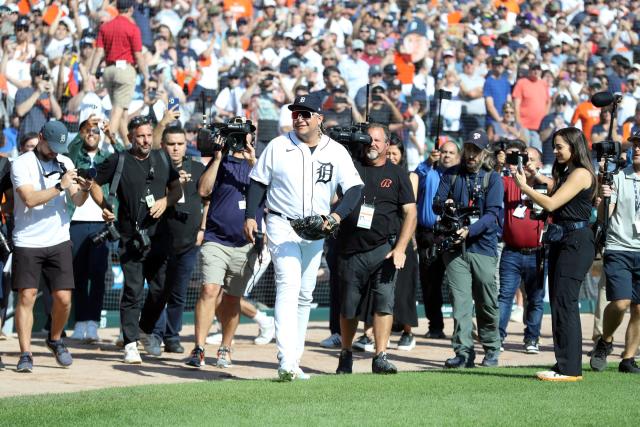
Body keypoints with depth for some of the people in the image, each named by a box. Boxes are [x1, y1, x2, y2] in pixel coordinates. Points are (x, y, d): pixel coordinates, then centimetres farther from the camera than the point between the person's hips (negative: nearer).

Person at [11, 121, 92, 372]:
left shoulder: (65, 163, 9)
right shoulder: (22, 164, -6)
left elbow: (77, 201, 4)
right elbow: (30, 199, -18)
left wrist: (83, 190, -17)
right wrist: (61, 186, -23)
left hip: (58, 241, 4)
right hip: (27, 243, -4)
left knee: (63, 297, -2)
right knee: (27, 296, -7)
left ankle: (55, 340, 24)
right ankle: (25, 354, -1)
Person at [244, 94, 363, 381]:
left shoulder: (336, 151, 0)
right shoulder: (278, 147, -2)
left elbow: (354, 188, -6)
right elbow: (259, 182, 4)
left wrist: (337, 215, -22)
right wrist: (250, 216, -6)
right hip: (282, 225, -4)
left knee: (305, 294, 10)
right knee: (288, 287, -19)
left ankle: (293, 361, 20)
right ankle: (286, 362, -28)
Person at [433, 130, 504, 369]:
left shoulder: (493, 179, 3)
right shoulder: (451, 175, 12)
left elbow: (493, 214, -8)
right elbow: (436, 204, 7)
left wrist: (470, 230, -23)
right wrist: (444, 204, -18)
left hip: (483, 247, -1)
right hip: (455, 249, 1)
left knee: (487, 304, 5)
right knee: (460, 301, -6)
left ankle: (491, 351, 20)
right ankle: (463, 353, -8)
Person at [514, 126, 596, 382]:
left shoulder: (581, 174, -11)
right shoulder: (565, 174, 20)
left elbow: (551, 204, -17)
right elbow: (552, 200, 14)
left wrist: (524, 186, -8)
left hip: (576, 242, -10)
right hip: (560, 242, 10)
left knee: (564, 303, -12)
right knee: (558, 304, 8)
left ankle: (569, 369, -13)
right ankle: (565, 366, 11)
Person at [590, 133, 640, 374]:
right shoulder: (618, 178, 2)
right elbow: (603, 216, -1)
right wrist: (604, 198, -18)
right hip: (618, 249, -2)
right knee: (620, 302, -14)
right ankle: (605, 343, 11)